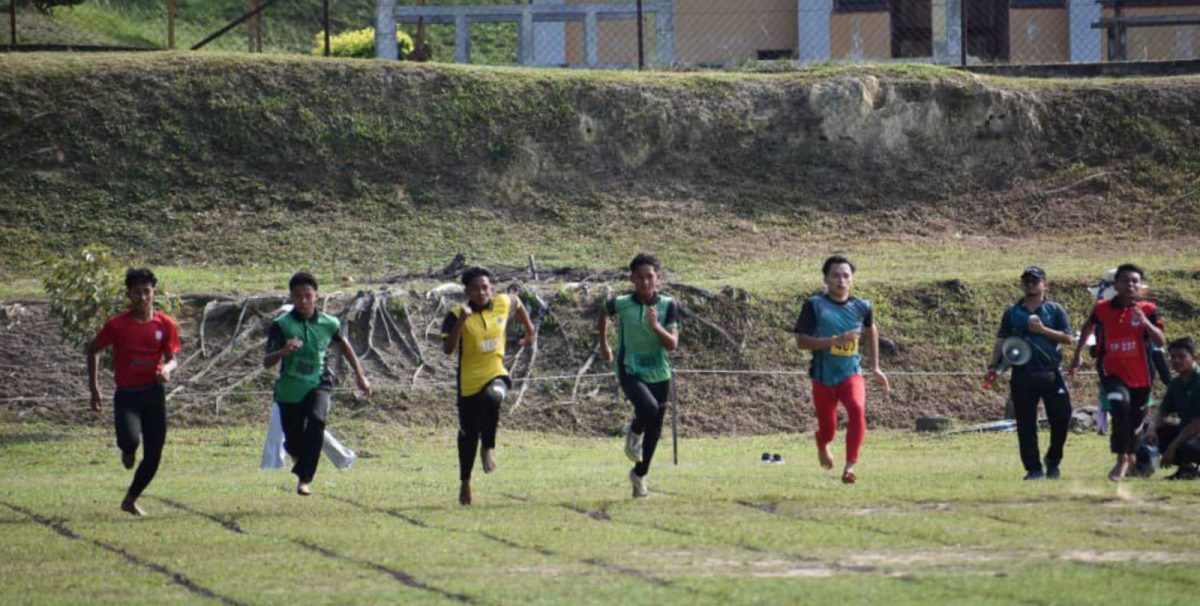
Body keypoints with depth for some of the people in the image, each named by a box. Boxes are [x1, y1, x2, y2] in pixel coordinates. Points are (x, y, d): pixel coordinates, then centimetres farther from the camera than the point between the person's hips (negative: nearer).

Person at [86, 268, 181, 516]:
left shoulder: (165, 324, 0)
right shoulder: (117, 325, -6)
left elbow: (172, 358, 4)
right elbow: (93, 350, 8)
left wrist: (167, 368, -21)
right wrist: (94, 386, 6)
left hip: (153, 393, 3)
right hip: (126, 394, -3)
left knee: (154, 456, 3)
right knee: (130, 439, -29)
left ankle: (131, 500, 26)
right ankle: (128, 451, 11)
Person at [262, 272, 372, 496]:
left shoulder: (328, 324, -6)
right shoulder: (282, 325, -13)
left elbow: (344, 345, 15)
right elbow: (266, 362, -17)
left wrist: (360, 376, 18)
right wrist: (283, 351, -38)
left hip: (318, 385, 0)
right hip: (289, 390, 0)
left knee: (316, 421, -30)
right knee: (294, 443, 8)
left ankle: (304, 477, -23)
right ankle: (301, 456, 50)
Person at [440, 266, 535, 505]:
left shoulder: (503, 304, -1)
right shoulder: (457, 315, -10)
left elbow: (517, 303, 25)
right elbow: (447, 349, -22)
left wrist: (529, 330, 28)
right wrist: (460, 321, -30)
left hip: (496, 374, 0)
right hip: (469, 382, 0)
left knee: (492, 398, -37)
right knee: (468, 435, 10)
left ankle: (489, 449, -20)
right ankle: (465, 482, 31)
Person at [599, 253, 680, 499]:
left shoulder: (668, 306, -7)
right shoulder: (621, 304, -9)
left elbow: (672, 344, -12)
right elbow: (605, 314, 16)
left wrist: (656, 325, -28)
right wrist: (604, 345, 22)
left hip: (659, 374, 2)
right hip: (630, 371, -2)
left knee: (654, 432, 10)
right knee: (648, 407, -31)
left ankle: (640, 474, 33)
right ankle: (634, 432, 3)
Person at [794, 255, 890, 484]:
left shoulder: (861, 307, 1)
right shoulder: (815, 306, -8)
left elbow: (871, 330, 23)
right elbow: (801, 340, -14)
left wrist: (875, 367, 24)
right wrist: (836, 340, -26)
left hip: (851, 373, 1)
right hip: (823, 376, -1)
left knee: (858, 410, -29)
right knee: (828, 430, 10)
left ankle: (850, 467, -26)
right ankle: (821, 444, 50)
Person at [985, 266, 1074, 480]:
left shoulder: (1055, 310, 7)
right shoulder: (1012, 313, 11)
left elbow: (1068, 338, -1)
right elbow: (1001, 341, 10)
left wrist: (1043, 330, -12)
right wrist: (993, 365, -3)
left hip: (1050, 374, -1)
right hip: (1022, 375, 1)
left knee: (1061, 418, -4)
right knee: (1026, 425, -1)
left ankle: (1053, 460, 18)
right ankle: (1034, 468, 5)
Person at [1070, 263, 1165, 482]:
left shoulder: (1147, 310, -5)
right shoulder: (1102, 309, -3)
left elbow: (1160, 341, -13)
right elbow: (1088, 327, 18)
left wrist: (1145, 322, -29)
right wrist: (1077, 355, 22)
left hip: (1140, 375, 1)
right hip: (1112, 371, -1)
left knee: (1135, 420, 11)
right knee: (1120, 406, -28)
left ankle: (1129, 457, 40)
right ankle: (1122, 459, -19)